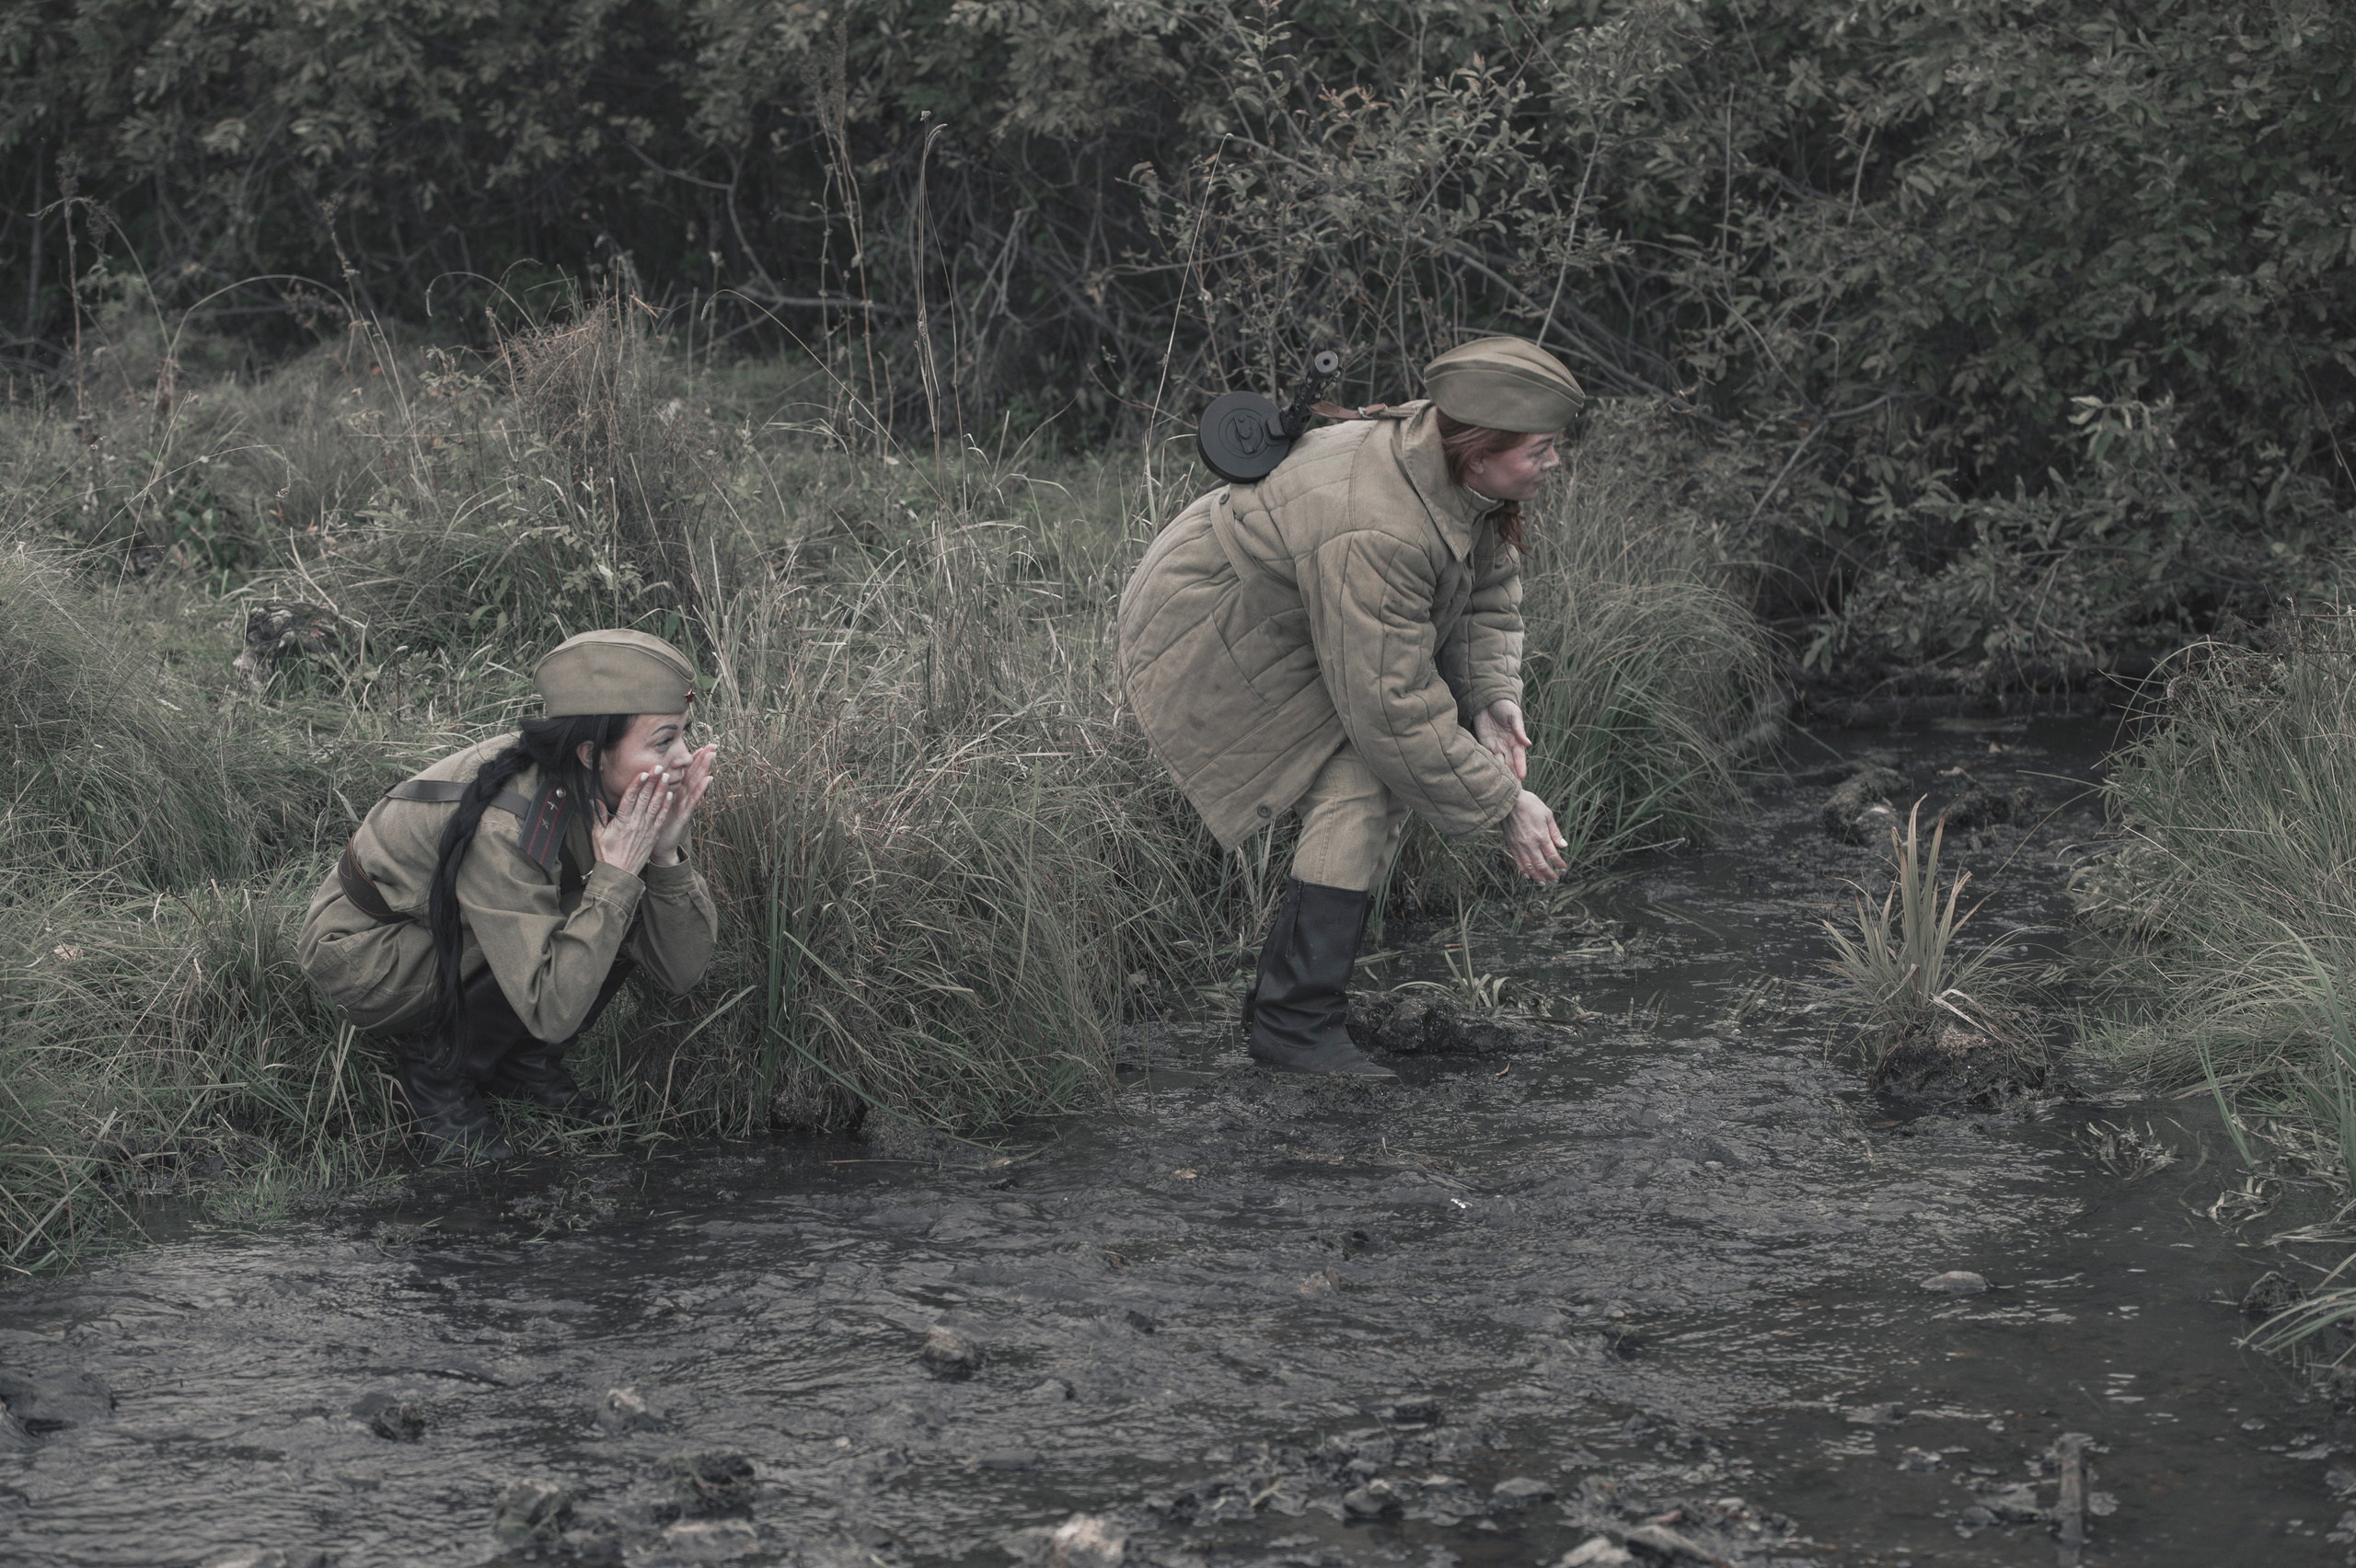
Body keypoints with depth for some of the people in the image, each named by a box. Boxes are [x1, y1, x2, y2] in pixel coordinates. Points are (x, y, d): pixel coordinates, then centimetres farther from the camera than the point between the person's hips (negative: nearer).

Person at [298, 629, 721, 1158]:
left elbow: (682, 968, -12)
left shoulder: (604, 795, -14)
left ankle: (522, 1061, 6)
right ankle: (437, 1064, -6)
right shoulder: (500, 830, -36)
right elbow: (553, 1011, -36)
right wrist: (615, 874, -36)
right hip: (363, 958, -7)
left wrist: (665, 852, -28)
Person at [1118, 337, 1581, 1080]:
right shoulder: (1372, 536, -36)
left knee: (1387, 783, 7)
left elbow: (1487, 594, 7)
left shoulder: (1462, 477, -8)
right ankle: (1295, 1023, -14)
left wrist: (1492, 697, -12)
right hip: (1202, 643, -10)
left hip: (1267, 626, 10)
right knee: (1359, 789, -19)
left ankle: (1281, 996, 16)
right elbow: (1392, 709, -32)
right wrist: (1503, 804, -25)